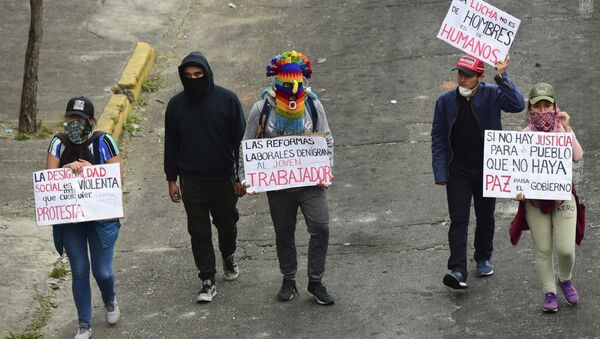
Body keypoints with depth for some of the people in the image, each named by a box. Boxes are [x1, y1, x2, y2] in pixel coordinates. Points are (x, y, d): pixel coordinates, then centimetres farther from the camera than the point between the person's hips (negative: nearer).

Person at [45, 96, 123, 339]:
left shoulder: (103, 141, -8)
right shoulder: (59, 143, 0)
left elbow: (119, 178, -9)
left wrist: (92, 169, -22)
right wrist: (67, 168, -25)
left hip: (101, 217, -2)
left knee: (102, 271, 2)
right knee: (79, 271, 7)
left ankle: (110, 300, 38)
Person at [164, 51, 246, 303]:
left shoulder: (227, 99, -8)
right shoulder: (176, 105, -2)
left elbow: (240, 138, -3)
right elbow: (171, 145, 6)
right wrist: (171, 179, 4)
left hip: (223, 177, -1)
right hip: (191, 180, 1)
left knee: (227, 223, 16)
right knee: (199, 231, 1)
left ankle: (229, 257, 44)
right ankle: (208, 281, 9)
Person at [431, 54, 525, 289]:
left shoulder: (492, 95, -5)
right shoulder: (445, 101, 0)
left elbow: (517, 105, -23)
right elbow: (438, 139, 4)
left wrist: (502, 76, -30)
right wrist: (440, 173, -2)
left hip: (487, 169, 0)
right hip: (458, 171, 0)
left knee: (485, 219, 14)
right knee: (458, 220, -10)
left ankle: (483, 259, 34)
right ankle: (458, 270, -15)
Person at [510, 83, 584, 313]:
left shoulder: (563, 131, 1)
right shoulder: (525, 135, -2)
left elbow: (577, 156, -15)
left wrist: (566, 129, -18)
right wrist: (518, 190, -21)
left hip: (563, 196, 0)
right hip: (535, 199, 0)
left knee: (565, 249, -4)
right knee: (543, 250, 3)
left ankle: (565, 280, 26)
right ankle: (549, 293, 18)